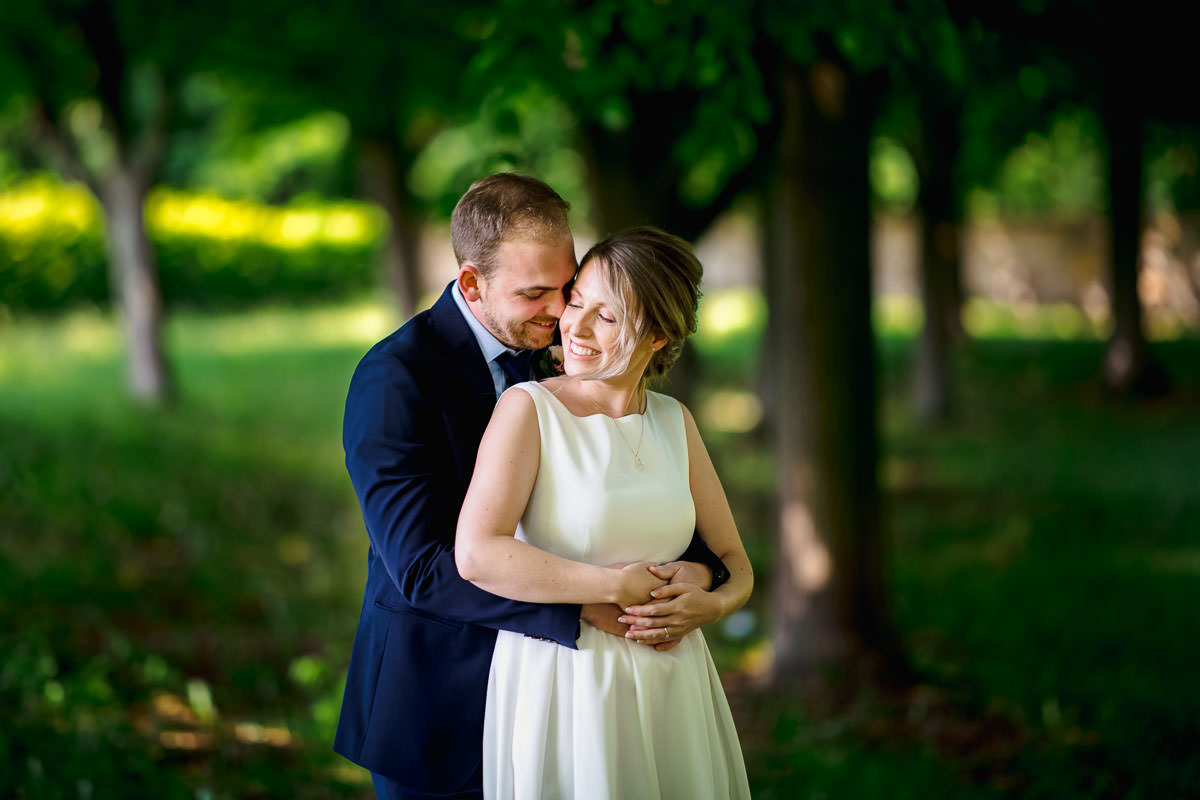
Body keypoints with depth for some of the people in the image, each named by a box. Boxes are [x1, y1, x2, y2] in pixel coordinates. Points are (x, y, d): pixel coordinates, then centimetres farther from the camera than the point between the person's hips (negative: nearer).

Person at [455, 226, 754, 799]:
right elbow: (476, 553, -21)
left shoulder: (673, 421, 7)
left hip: (669, 684, 5)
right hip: (561, 687, -4)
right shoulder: (528, 408, -8)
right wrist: (618, 587, -18)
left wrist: (713, 603, -13)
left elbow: (734, 561, 10)